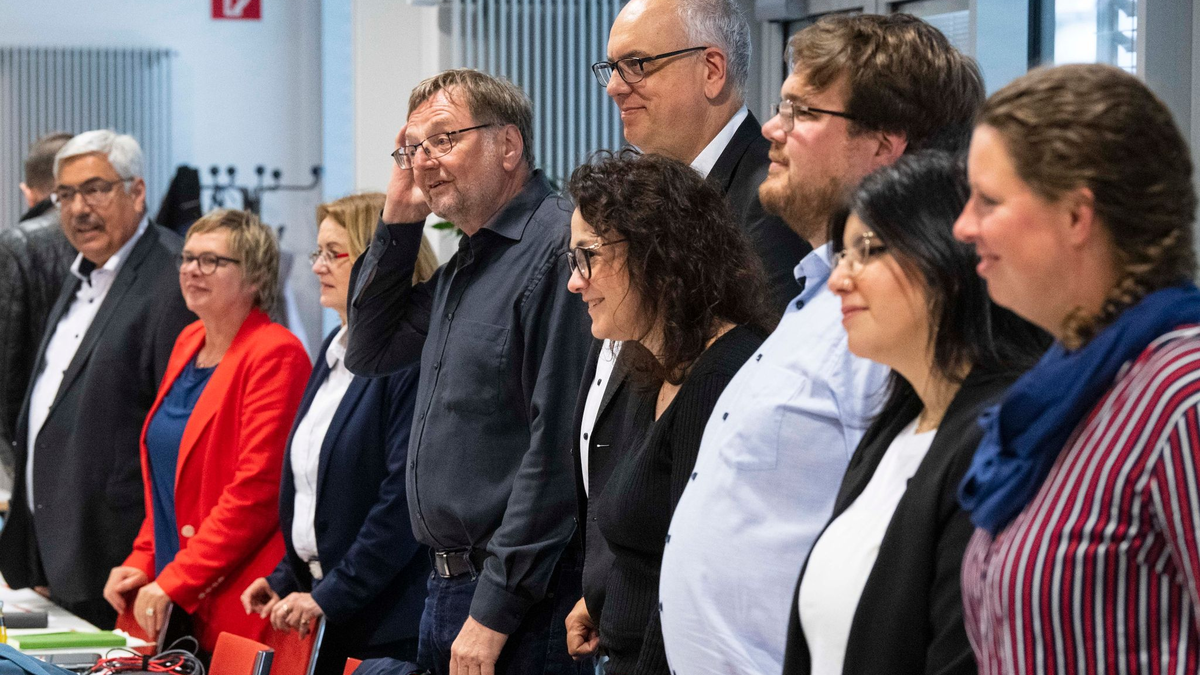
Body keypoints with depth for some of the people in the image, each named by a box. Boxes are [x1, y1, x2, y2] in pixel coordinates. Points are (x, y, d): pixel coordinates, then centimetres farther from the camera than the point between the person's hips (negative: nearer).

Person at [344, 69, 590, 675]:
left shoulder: (558, 249, -16)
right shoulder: (464, 265, 14)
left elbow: (556, 449, -21)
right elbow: (370, 353, 24)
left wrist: (494, 611, -20)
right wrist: (397, 223, 12)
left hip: (520, 603, -9)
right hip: (446, 585, 9)